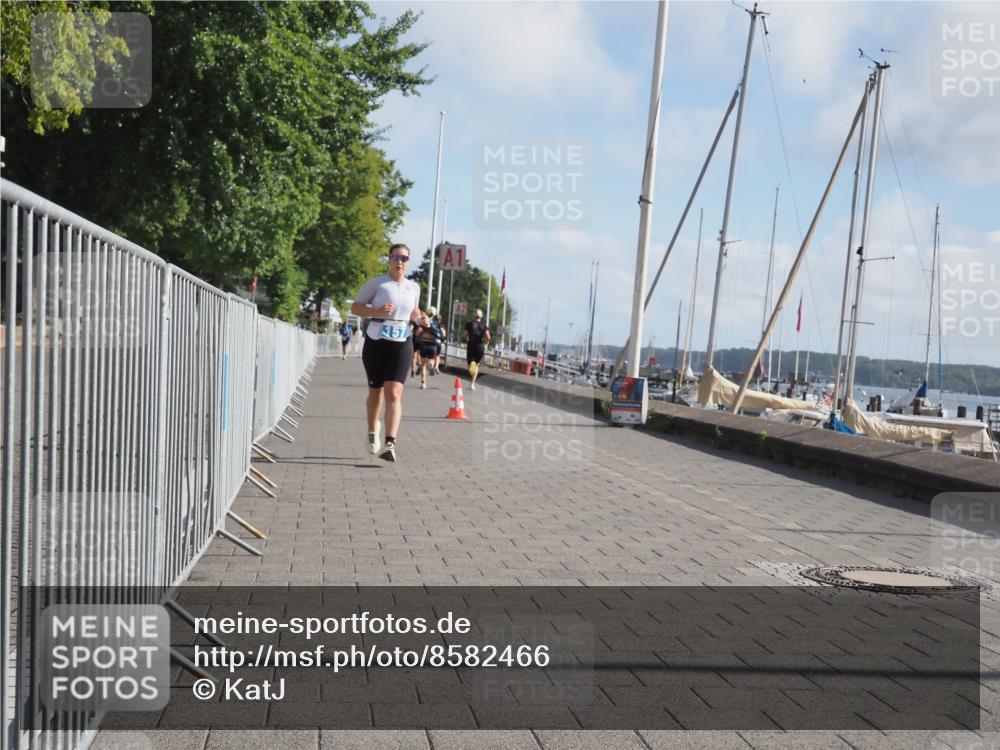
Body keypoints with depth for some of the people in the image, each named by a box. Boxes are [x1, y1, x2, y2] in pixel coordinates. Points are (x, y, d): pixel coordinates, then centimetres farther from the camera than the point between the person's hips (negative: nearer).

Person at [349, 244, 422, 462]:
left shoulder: (414, 287, 10)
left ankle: (390, 444, -20)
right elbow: (355, 307, 0)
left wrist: (417, 316, 2)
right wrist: (376, 312, -17)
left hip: (402, 344, 1)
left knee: (394, 393, -13)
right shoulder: (376, 283, -2)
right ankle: (373, 431, 39)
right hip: (376, 342, -1)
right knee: (376, 391, 12)